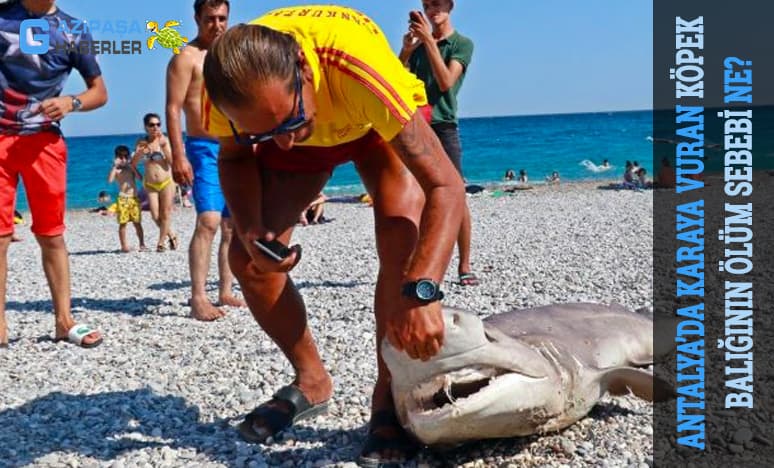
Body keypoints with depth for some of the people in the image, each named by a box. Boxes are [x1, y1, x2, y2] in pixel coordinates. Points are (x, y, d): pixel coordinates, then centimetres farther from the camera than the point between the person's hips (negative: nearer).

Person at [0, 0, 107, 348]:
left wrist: (70, 103, -9)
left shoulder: (73, 31, 6)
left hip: (44, 140, 1)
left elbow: (99, 92, 10)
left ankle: (64, 319, 10)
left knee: (52, 234, 4)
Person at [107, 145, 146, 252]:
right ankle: (124, 245, 8)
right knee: (123, 223, 1)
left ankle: (142, 244, 8)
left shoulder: (131, 168, 10)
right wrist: (115, 166, -16)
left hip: (134, 198, 2)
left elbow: (140, 178, -4)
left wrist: (132, 167, -10)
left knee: (137, 223, 4)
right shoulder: (116, 170, 1)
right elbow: (110, 180, -17)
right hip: (123, 199, -2)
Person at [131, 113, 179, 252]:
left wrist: (165, 145, -17)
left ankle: (161, 243, 11)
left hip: (166, 182, -2)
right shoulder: (141, 142, 4)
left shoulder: (164, 140, -3)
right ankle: (171, 235, 20)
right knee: (155, 216, -2)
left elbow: (172, 161, -12)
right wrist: (139, 152, -10)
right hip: (150, 184, 2)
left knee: (165, 214, 0)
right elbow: (133, 164, 8)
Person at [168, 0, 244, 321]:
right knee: (208, 222, -18)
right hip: (204, 149, -7)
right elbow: (173, 109, -11)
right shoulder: (186, 57, -4)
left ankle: (225, 292, 14)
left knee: (233, 226, 7)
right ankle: (198, 299, -17)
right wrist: (177, 155, -20)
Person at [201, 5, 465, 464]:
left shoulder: (358, 65, -46)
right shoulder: (228, 85, -33)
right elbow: (235, 157, -9)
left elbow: (446, 185, -46)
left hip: (377, 123, -3)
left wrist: (421, 292, -59)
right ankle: (312, 381, 12)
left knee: (403, 238, -29)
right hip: (304, 133, 4)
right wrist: (250, 230, -28)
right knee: (249, 258, -10)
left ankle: (389, 396, -10)